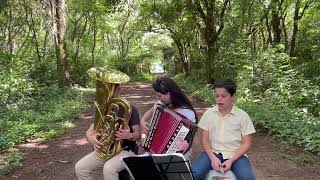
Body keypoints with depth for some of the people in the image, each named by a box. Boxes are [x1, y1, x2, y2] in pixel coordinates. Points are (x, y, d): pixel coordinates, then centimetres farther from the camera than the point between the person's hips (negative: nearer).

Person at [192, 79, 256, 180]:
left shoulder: (242, 116, -1)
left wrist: (231, 160, -13)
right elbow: (204, 139, 2)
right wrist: (213, 158, -13)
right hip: (213, 152, 1)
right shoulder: (208, 113, 2)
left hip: (235, 154, 0)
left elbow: (246, 143, -1)